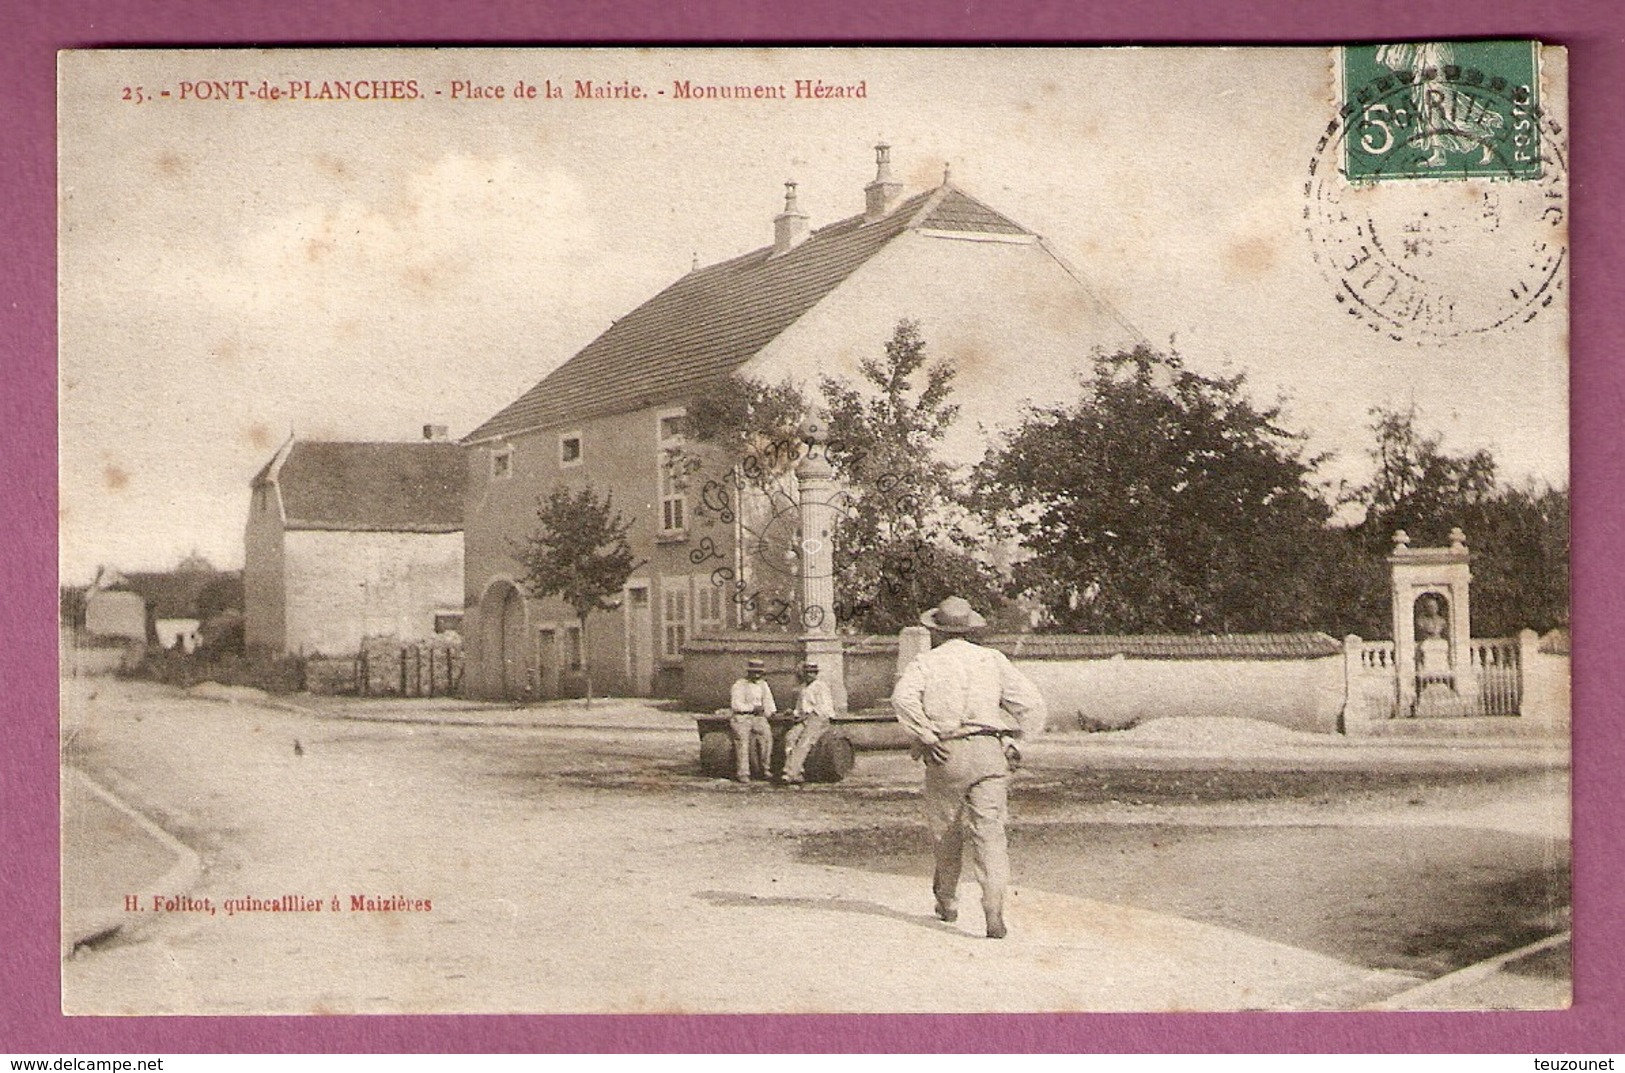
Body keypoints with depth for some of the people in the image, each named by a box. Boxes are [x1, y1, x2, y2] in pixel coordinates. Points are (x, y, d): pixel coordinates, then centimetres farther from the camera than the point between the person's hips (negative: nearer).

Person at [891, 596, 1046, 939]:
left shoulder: (925, 663, 6)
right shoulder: (992, 660, 12)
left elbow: (903, 697, -14)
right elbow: (1030, 701, 6)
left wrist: (927, 737, -10)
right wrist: (1014, 738, 14)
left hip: (947, 755, -1)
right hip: (989, 753, 1)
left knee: (945, 832, 16)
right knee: (990, 832, -4)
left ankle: (947, 901, 30)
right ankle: (994, 909, -19)